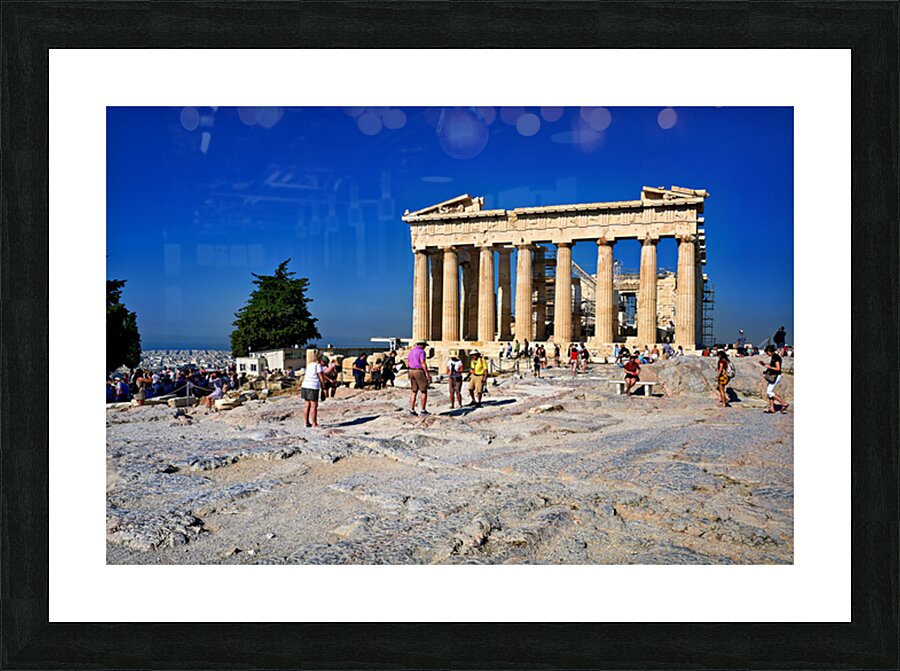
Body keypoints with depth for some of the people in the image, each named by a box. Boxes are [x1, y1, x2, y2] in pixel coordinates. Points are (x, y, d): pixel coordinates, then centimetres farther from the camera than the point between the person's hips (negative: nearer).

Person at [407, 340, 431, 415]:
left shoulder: (411, 351, 13)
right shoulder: (421, 351, -11)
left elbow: (408, 363, 17)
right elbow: (423, 363, -20)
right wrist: (427, 374, -17)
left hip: (412, 371, 7)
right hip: (420, 372, -7)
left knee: (414, 392, 9)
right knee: (424, 392, 2)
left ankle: (412, 410, 4)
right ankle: (423, 410, 2)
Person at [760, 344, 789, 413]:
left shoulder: (776, 357, -18)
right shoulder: (773, 356, 11)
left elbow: (778, 368, -22)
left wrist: (769, 367, -16)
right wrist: (764, 364, 11)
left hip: (775, 377, -10)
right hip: (772, 376, 10)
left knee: (769, 392, -8)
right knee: (769, 392, 10)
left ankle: (784, 404, -3)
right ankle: (771, 409, 13)